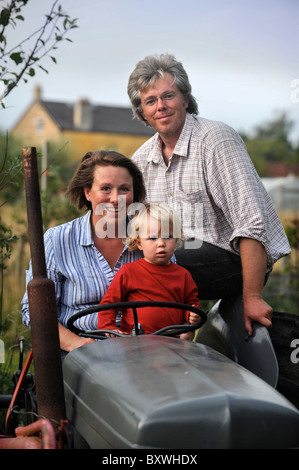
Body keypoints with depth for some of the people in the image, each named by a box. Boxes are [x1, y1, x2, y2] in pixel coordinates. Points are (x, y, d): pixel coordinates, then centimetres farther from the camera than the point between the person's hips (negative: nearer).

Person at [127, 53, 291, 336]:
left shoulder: (216, 139, -14)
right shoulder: (142, 158, 9)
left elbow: (251, 223, -22)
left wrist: (252, 297, -27)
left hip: (235, 260, -7)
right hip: (188, 256, 7)